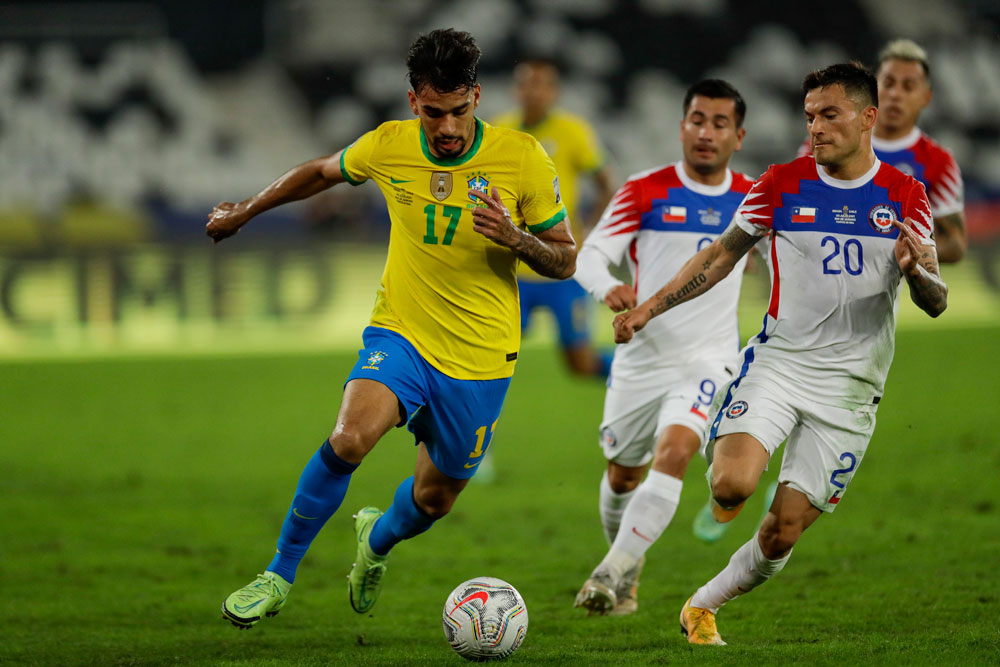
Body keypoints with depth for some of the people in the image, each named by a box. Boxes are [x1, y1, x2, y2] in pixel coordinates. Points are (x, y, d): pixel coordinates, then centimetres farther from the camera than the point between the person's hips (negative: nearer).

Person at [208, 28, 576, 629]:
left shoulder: (522, 159, -12)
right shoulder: (389, 146, -7)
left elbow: (565, 260, -4)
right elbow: (322, 172, 15)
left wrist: (515, 239, -26)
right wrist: (244, 212, 26)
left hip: (480, 356, 0)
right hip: (400, 332, 0)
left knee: (434, 498, 10)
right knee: (350, 437, -28)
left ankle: (378, 540, 49)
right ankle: (279, 576, -11)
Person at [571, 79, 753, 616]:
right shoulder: (646, 191, -5)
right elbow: (590, 254, -12)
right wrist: (608, 288, -33)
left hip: (708, 359, -1)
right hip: (641, 355, 1)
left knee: (673, 452, -26)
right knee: (623, 473, 14)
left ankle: (610, 574, -27)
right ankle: (629, 571, 42)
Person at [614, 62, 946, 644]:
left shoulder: (906, 197, 3)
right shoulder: (782, 183, 2)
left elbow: (936, 303, 2)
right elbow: (723, 255, 14)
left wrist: (916, 271, -22)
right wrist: (651, 307, 6)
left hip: (850, 388, 1)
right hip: (778, 361, 0)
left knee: (781, 536, -2)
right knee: (732, 485, -28)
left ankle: (703, 607, 21)